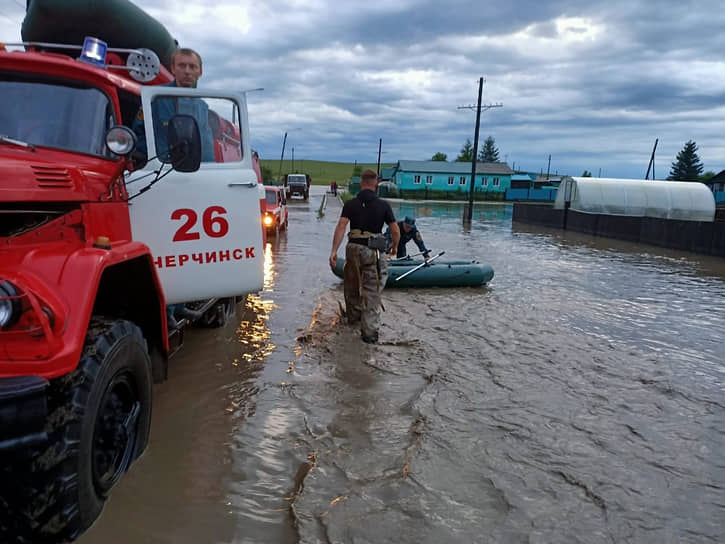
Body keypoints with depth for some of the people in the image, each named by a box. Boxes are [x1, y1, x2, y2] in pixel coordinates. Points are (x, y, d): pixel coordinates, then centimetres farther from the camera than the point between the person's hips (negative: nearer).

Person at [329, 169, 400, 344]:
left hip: (353, 249, 2)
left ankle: (353, 316, 43)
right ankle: (369, 332, -2)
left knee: (352, 286, 23)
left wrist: (333, 251, -13)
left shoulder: (350, 204, 1)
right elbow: (395, 231, -1)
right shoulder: (383, 205, -2)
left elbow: (341, 227, -11)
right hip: (373, 251, -2)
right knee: (371, 292, 1)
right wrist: (394, 247, 18)